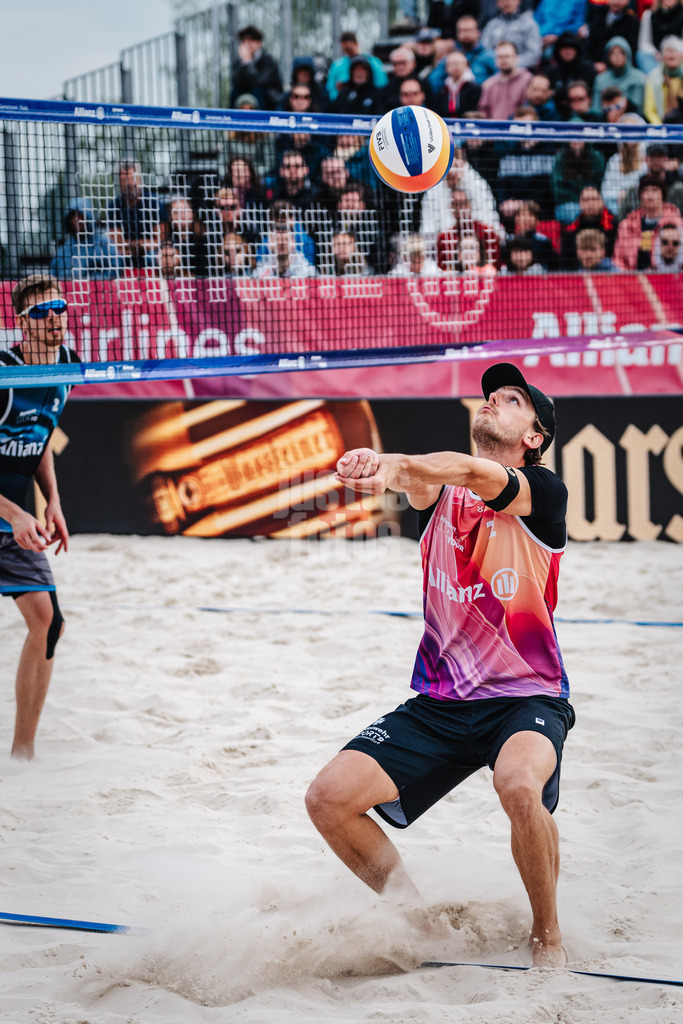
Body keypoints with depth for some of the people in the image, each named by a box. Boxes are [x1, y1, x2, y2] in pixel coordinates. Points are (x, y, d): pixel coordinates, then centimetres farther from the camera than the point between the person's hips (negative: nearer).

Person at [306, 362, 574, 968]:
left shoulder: (544, 491, -8)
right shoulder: (440, 489, 6)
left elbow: (474, 472, -28)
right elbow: (421, 479, -18)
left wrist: (394, 463, -47)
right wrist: (395, 471, -44)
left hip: (527, 697, -5)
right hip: (439, 703, 5)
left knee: (519, 785, -36)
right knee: (329, 798, -11)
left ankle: (548, 936, -11)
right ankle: (411, 912, 12)